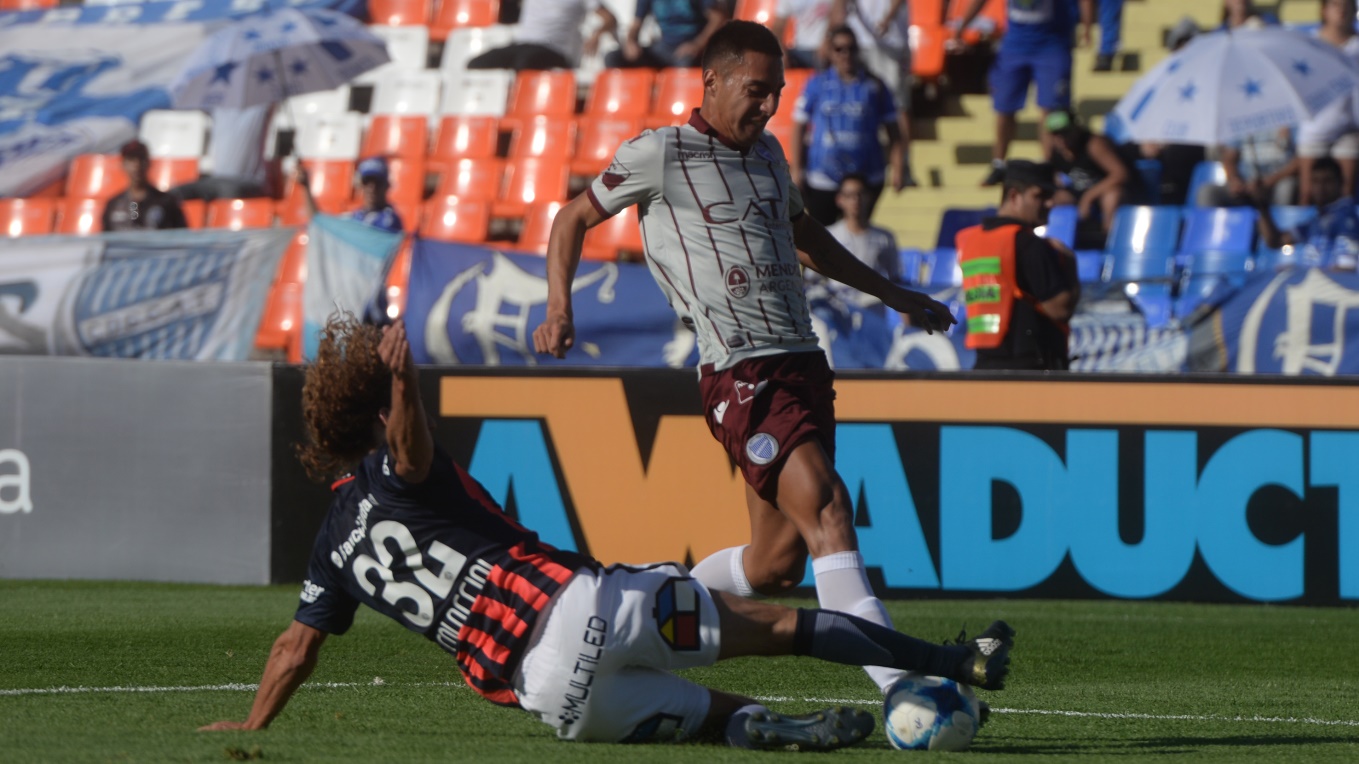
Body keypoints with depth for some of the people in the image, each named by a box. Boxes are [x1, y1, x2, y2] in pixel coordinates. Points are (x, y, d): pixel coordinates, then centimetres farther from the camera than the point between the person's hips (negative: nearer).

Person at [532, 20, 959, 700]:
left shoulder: (767, 153, 20)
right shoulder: (660, 155, -1)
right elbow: (574, 218, 9)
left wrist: (893, 295, 41)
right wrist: (559, 310, -4)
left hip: (801, 360, 8)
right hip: (740, 374, -8)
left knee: (776, 565, 3)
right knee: (826, 503, -23)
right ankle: (897, 683, -31)